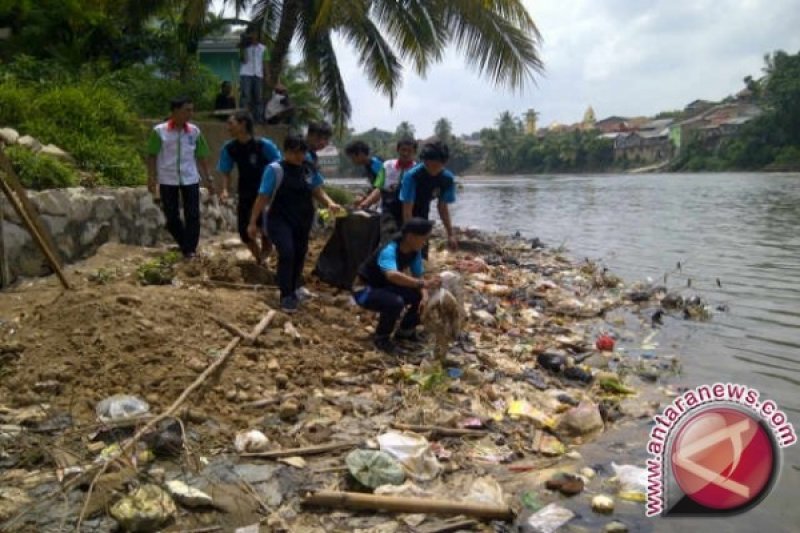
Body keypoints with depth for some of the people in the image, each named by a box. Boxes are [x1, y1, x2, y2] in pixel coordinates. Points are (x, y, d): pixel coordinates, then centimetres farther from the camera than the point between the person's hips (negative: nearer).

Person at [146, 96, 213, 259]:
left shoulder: (194, 131, 2)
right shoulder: (159, 131, -6)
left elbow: (201, 156, 8)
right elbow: (152, 156, -2)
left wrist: (208, 179, 7)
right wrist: (151, 178, -8)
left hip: (190, 179, 1)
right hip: (167, 180, -1)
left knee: (192, 215, -3)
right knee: (171, 216, 6)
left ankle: (190, 249, 5)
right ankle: (184, 244, 24)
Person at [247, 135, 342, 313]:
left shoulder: (309, 169, 3)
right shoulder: (275, 169, -12)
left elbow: (318, 191, 6)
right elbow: (263, 197, -9)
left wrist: (330, 203, -15)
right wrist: (253, 222, -7)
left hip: (302, 222, 5)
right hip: (280, 220, -5)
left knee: (299, 256, 11)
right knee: (287, 253, -23)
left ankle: (292, 292, 33)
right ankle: (286, 296, -10)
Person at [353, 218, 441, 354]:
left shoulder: (415, 252, -8)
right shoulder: (389, 251, -33)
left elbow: (418, 276, -5)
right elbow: (392, 275, -51)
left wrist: (425, 296, -25)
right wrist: (423, 283, -55)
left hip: (385, 287, 8)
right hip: (365, 290, -8)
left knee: (422, 297, -6)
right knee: (395, 302, -34)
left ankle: (405, 330, 16)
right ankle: (381, 337, -9)